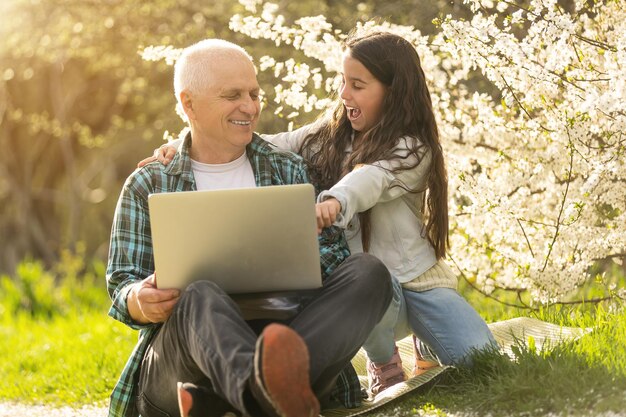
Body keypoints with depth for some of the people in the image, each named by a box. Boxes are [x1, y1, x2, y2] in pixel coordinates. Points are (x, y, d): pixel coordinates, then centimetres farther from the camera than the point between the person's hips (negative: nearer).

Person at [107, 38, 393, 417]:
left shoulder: (290, 171, 21)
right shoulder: (147, 187, 16)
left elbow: (330, 253, 11)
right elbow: (122, 285, 8)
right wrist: (141, 302, -18)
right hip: (179, 362, -2)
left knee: (368, 272, -24)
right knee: (200, 297, -37)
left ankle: (273, 384, -48)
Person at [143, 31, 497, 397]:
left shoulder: (411, 149, -9)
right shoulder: (329, 136, 6)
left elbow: (373, 177, -31)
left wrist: (334, 202, -53)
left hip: (417, 280, -1)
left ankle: (427, 347, 17)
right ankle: (383, 364, -3)